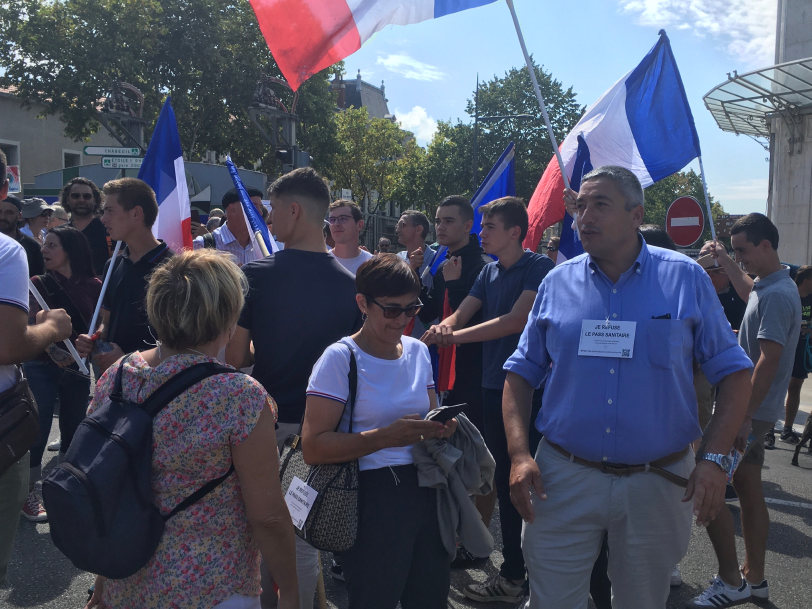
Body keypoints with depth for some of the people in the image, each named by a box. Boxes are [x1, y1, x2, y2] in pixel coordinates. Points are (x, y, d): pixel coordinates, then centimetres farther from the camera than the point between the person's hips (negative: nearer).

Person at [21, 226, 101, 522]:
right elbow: (32, 327, -14)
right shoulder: (38, 284, -4)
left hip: (77, 368, 2)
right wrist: (52, 351, -30)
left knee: (74, 428, 11)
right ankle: (28, 492, 12)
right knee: (38, 431, -2)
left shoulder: (93, 286, 0)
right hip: (41, 368, -2)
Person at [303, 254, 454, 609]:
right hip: (371, 498, -6)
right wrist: (387, 436, -26)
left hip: (426, 491, 6)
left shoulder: (418, 351, 8)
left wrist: (441, 426, -3)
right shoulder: (340, 358, -11)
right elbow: (313, 447, -17)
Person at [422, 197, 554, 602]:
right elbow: (460, 313, 5)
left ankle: (514, 576, 11)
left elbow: (517, 320, -20)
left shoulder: (539, 267, -9)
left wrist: (457, 336, -21)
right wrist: (443, 327, -18)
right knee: (505, 481, 14)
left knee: (519, 481, -1)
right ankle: (516, 566, 27)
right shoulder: (489, 272, 12)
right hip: (494, 386, 7)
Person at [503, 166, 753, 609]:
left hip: (657, 484, 0)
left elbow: (733, 373, 0)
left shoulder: (686, 279, -3)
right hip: (564, 478, 1)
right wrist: (520, 454, -7)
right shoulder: (557, 283, 1)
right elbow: (521, 372, 6)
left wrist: (715, 459, -12)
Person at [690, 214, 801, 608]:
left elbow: (769, 360, -25)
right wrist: (726, 262, 37)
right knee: (748, 490, 16)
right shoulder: (768, 287, 12)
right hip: (748, 408, 11)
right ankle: (754, 577, 27)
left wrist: (745, 415, -27)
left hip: (749, 411, -11)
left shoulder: (776, 295, -19)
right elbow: (748, 293, 37)